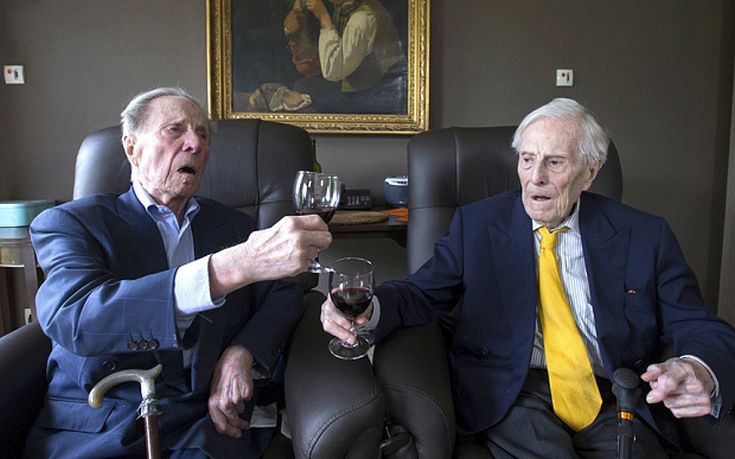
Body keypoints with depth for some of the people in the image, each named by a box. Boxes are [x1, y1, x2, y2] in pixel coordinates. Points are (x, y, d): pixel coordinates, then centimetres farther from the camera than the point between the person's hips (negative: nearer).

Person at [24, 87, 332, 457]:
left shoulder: (234, 225, 13)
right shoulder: (72, 222, -1)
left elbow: (283, 295, 9)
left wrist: (242, 354, -15)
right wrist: (233, 266, -32)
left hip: (211, 423, 3)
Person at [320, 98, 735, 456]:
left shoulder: (644, 236, 5)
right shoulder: (477, 224, 5)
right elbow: (422, 293, 1)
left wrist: (700, 372, -22)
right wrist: (369, 310, -22)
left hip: (613, 398, 3)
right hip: (514, 392, -2)